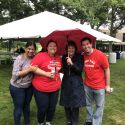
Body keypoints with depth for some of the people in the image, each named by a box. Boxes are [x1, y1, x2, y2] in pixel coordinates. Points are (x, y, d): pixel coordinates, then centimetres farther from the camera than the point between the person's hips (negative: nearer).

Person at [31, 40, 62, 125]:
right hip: (41, 88, -5)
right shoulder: (41, 56, -13)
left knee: (52, 107, 15)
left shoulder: (58, 58, 5)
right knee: (42, 108, 7)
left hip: (55, 88, 5)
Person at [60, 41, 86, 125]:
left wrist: (72, 63, -23)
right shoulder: (64, 57, 6)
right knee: (66, 104, 7)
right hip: (66, 83, 3)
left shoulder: (79, 57, -4)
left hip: (76, 83, -3)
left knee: (75, 104, -3)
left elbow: (80, 70, -12)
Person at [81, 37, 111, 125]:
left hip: (99, 86, -4)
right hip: (87, 86, 4)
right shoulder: (83, 56, -5)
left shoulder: (100, 55, -18)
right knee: (88, 105, 20)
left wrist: (107, 85, -9)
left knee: (99, 106, 10)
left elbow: (107, 70, -11)